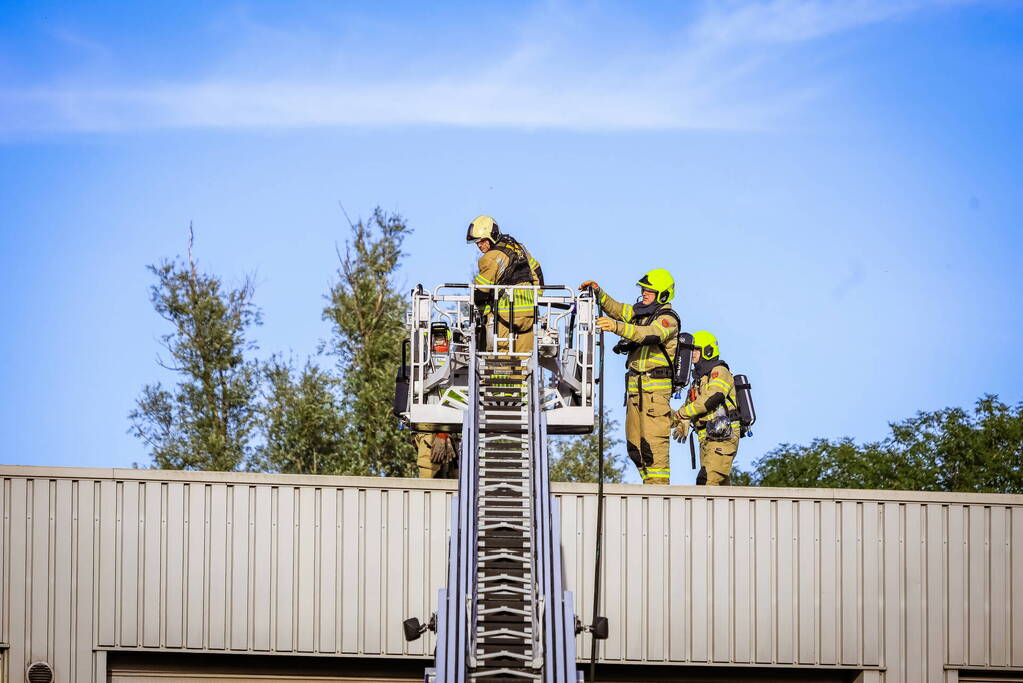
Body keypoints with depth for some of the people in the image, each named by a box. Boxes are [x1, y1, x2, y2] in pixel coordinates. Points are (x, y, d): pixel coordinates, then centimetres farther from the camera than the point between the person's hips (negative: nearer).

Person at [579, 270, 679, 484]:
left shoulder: (668, 319, -8)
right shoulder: (640, 312, 18)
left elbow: (650, 334, -27)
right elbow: (617, 309, 30)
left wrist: (617, 327, -41)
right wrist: (598, 292, 14)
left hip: (656, 387, -9)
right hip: (636, 387, 9)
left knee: (653, 442, -15)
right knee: (635, 445, 8)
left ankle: (659, 485, -17)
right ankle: (649, 484, 13)